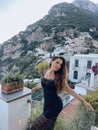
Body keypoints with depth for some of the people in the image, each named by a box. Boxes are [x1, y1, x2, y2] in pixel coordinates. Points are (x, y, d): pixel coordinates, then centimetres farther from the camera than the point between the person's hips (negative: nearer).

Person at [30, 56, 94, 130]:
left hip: (55, 106, -5)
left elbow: (69, 90, -9)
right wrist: (36, 87, 32)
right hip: (47, 104, 5)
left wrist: (83, 101, -12)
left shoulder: (59, 77, -16)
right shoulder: (47, 73, -3)